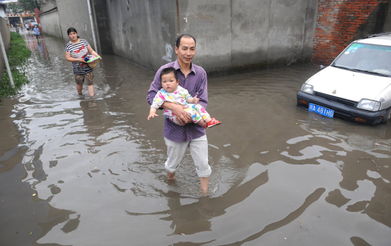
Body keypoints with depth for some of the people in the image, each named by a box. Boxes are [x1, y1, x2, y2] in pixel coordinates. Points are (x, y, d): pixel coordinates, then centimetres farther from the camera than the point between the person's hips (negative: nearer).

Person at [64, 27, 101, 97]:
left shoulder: (83, 41, 0)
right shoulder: (68, 46, -5)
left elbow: (91, 51, 3)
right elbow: (67, 58, -7)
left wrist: (97, 56, -14)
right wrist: (78, 60, -19)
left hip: (88, 67, 0)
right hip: (78, 69, 0)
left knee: (90, 82, -4)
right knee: (79, 83, 14)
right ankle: (80, 95, 38)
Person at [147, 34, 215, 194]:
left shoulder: (200, 73, -4)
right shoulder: (165, 70, -10)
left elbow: (203, 101, -6)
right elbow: (151, 96, -13)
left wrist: (191, 115, -25)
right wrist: (173, 106, -28)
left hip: (196, 128, 1)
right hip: (174, 129, -1)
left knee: (203, 166, 9)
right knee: (173, 164, 20)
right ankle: (170, 181, 53)